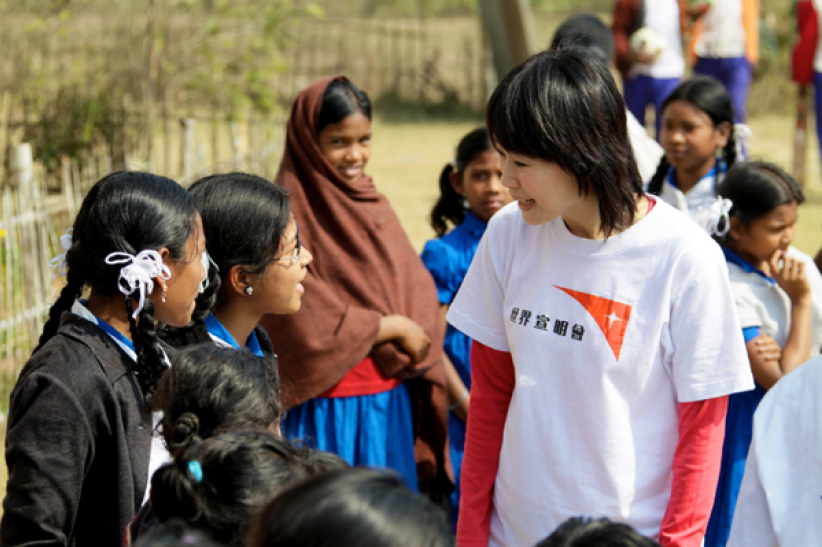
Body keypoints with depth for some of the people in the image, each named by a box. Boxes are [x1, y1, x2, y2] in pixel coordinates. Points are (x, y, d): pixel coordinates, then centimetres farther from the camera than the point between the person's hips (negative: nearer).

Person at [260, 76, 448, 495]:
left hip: (387, 401, 7)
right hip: (327, 407, -7)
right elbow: (309, 324, -17)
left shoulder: (372, 204, 11)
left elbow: (418, 290, 11)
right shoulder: (291, 212, -12)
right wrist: (393, 327, -8)